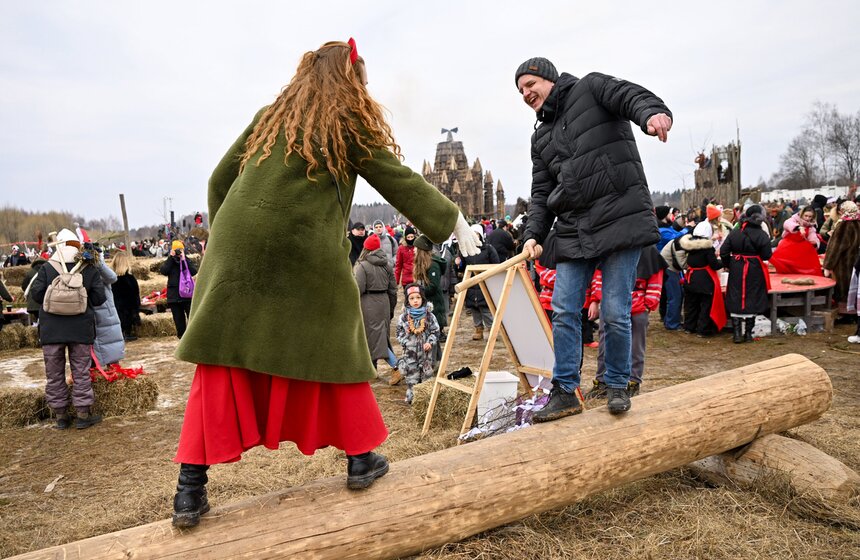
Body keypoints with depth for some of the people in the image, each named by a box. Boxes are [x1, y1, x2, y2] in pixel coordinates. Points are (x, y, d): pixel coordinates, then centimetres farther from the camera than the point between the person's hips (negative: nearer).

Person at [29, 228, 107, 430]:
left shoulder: (46, 268, -2)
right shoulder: (90, 270, -2)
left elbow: (36, 293, -3)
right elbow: (99, 298, -3)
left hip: (51, 329, 0)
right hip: (81, 328, 0)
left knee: (54, 373, 11)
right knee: (81, 372, 8)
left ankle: (61, 415, 17)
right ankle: (83, 414, 11)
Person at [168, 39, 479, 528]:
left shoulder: (269, 117, 17)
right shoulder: (349, 124, 4)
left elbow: (220, 180, 17)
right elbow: (400, 181, 4)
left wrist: (224, 233, 26)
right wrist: (454, 220, 12)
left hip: (237, 248, 4)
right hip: (307, 256, -4)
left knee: (223, 362, 7)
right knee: (334, 351, 11)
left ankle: (191, 488, 8)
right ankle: (361, 458, 22)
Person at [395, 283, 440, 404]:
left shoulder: (429, 316, -3)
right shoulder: (403, 317, -3)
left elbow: (435, 332, 2)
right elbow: (399, 332, 6)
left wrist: (430, 342, -11)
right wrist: (404, 342, -6)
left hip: (425, 351, 1)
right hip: (410, 352, 0)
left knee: (426, 374, 9)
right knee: (411, 376, 3)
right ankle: (411, 396, 12)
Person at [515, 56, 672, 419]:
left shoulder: (591, 88, 7)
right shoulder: (541, 138, 21)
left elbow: (633, 97, -11)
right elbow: (541, 193, 17)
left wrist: (653, 114, -35)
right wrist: (533, 234, 3)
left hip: (620, 219, -6)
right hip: (574, 231, 6)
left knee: (615, 313, -4)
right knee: (564, 312, 1)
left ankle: (618, 386, 17)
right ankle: (565, 392, 12)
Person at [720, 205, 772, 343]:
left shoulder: (734, 233, -1)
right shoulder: (761, 235, -10)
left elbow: (723, 252, -2)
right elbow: (766, 255, -11)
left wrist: (729, 265, 11)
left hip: (736, 271, 2)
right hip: (754, 271, -2)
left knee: (735, 300, 7)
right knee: (752, 301, 8)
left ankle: (736, 334, 6)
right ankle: (748, 334, 13)